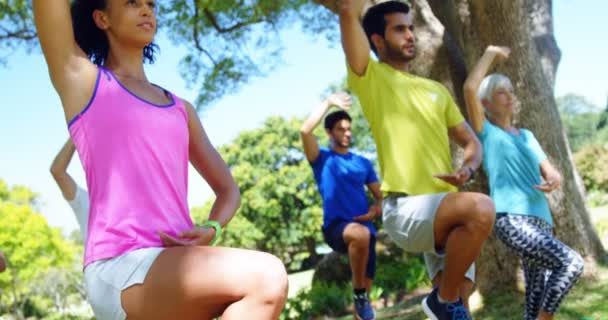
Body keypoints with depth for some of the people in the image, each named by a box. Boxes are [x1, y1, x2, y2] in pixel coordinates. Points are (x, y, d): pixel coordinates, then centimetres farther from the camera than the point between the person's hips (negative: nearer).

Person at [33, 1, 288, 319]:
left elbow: (228, 189, 24)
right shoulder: (79, 75, 12)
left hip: (177, 264, 7)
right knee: (265, 278, -28)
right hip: (121, 271, -6)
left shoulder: (180, 108, 24)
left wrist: (210, 229, 1)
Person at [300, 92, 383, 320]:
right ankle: (359, 294, -19)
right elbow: (305, 130, -12)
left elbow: (380, 195, 20)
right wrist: (329, 102, -8)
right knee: (360, 233, -38)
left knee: (366, 289, 3)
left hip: (365, 229, 5)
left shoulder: (363, 163, 18)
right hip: (336, 227, -5)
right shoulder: (322, 158, 7)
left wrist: (377, 208, -3)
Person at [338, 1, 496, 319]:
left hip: (443, 209, 8)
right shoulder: (371, 77, 1)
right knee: (480, 207, -31)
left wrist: (467, 169, -1)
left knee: (458, 292, 13)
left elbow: (471, 142, 21)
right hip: (406, 209, -7)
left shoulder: (436, 89, 21)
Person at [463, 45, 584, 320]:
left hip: (541, 220, 6)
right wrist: (490, 54, 5)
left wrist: (553, 182, -8)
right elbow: (470, 88, -10)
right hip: (512, 220, -6)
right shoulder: (485, 132, 6)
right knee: (571, 263, -23)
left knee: (537, 297, 3)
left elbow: (551, 173, 17)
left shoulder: (526, 135, 24)